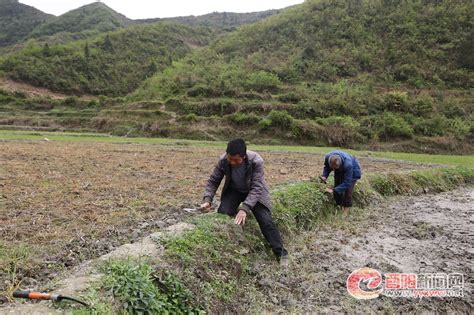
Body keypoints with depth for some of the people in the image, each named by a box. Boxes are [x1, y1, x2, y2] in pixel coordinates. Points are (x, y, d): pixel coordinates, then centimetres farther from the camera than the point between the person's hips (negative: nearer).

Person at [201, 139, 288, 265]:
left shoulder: (256, 161, -34)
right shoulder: (223, 160, -24)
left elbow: (256, 188, -34)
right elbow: (213, 181, -13)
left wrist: (244, 208, -44)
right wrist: (207, 199, -28)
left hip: (254, 192, -2)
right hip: (234, 191, 3)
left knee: (266, 220, -13)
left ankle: (281, 253, 2)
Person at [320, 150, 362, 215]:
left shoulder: (348, 164, -46)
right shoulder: (328, 157, -33)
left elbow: (347, 183, -40)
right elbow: (326, 167, -7)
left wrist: (333, 190, -44)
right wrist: (324, 176, -26)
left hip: (352, 172, -5)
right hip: (340, 172, 5)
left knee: (347, 190, -14)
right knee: (337, 190, 2)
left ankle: (346, 210, -1)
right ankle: (340, 206, 19)